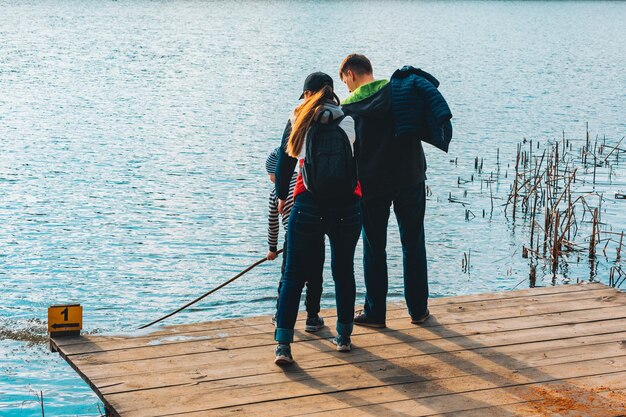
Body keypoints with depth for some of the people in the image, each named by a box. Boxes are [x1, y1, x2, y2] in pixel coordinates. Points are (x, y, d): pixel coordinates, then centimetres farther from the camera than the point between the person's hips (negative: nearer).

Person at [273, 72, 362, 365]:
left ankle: (283, 345, -5)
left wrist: (281, 196, 25)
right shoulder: (351, 121, 5)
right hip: (348, 208, 1)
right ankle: (344, 337, 26)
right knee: (343, 272, 17)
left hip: (308, 208, -1)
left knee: (293, 275, 4)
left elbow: (284, 163, 10)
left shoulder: (299, 121, 6)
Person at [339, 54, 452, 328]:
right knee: (413, 244, 11)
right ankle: (418, 310, 17)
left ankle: (375, 312, 11)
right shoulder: (402, 88, 2)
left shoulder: (349, 106, -3)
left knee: (374, 249, 8)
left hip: (371, 184, -2)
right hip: (410, 179, 2)